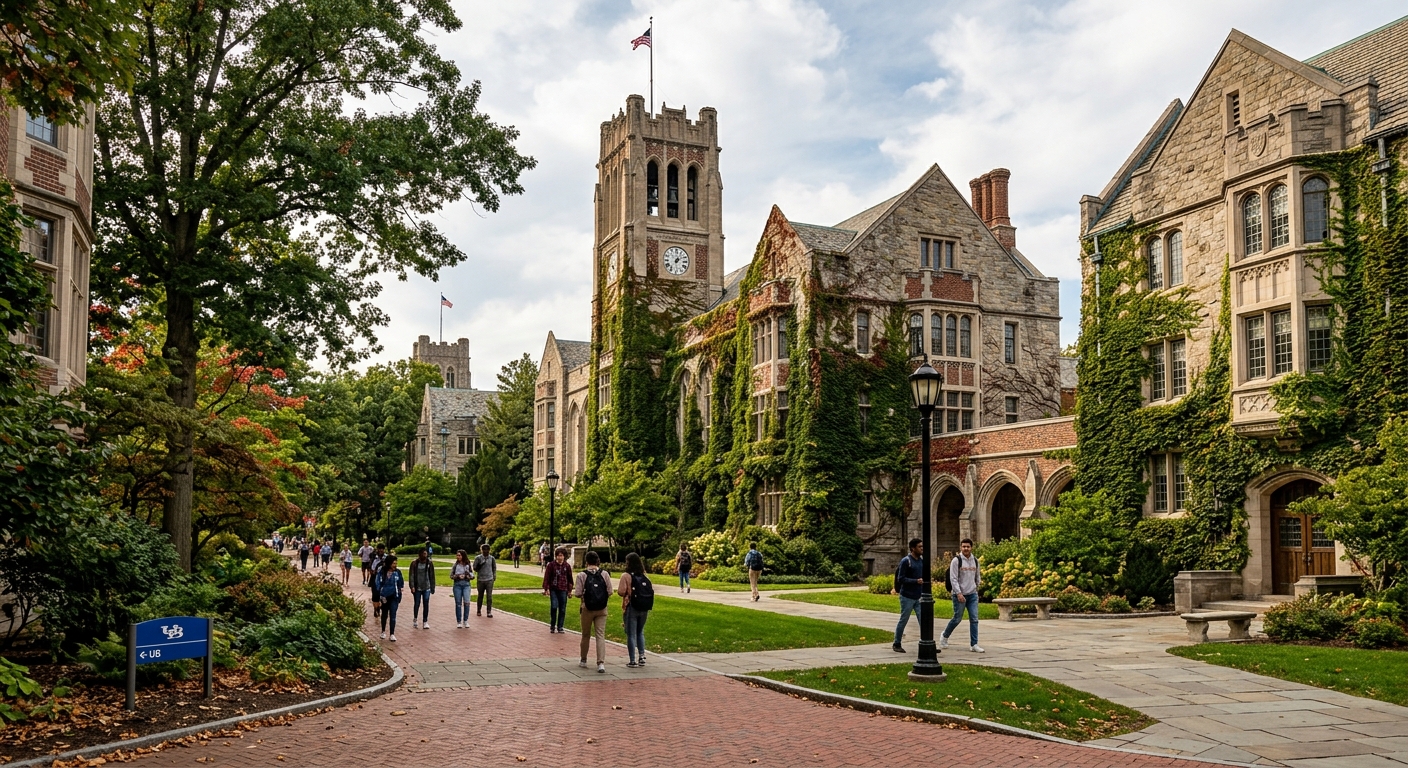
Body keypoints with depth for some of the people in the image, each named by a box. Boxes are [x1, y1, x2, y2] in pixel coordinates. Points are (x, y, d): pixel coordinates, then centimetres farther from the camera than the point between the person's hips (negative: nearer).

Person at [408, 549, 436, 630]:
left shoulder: (429, 563, 1)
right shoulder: (414, 563, -4)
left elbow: (432, 576, 5)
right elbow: (412, 575, -5)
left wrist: (432, 587, 3)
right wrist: (412, 586, -14)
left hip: (426, 588, 1)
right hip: (417, 588, -1)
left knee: (426, 604, 0)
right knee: (417, 604, 6)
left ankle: (425, 621, 8)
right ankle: (415, 619, 29)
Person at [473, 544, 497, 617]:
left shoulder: (492, 558, 3)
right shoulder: (478, 558, -3)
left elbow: (494, 568, 14)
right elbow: (475, 568, -3)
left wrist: (494, 576, 8)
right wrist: (480, 565, -19)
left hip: (489, 580, 0)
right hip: (480, 580, 0)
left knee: (489, 596, -6)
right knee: (480, 596, 12)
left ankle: (489, 612, -3)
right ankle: (478, 610, 26)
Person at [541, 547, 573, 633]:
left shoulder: (567, 566, 4)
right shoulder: (551, 565, -2)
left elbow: (570, 579, 12)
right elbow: (547, 577, -1)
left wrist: (570, 590, 13)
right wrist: (545, 588, -5)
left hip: (563, 590, 2)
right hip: (553, 589, -2)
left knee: (562, 609, 3)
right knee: (554, 607, -12)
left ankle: (560, 627, 15)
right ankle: (552, 626, 6)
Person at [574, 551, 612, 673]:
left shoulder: (581, 575, -9)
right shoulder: (604, 574, -3)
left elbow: (578, 594, -11)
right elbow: (610, 592, -2)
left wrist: (573, 592, 11)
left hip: (587, 609, -1)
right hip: (602, 609, 1)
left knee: (586, 635, 15)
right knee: (600, 636, 1)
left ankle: (583, 661, 29)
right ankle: (601, 663, -11)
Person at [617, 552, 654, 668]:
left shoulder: (626, 576, -10)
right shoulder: (645, 576, 5)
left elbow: (621, 591, -16)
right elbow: (652, 590, 2)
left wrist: (627, 593, 4)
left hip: (631, 608, -5)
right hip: (644, 609, 5)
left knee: (631, 634, 2)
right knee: (640, 632, 20)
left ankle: (633, 661, 2)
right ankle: (642, 656, 12)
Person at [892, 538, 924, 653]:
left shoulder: (922, 560, 8)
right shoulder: (905, 561, -12)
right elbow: (901, 579, -16)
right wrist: (916, 581, -25)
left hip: (919, 597, 6)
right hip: (907, 597, -6)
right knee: (903, 621, 5)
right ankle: (896, 645, 19)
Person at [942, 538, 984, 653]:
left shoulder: (975, 561, 8)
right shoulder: (957, 561, -8)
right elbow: (953, 579, -12)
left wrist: (978, 581, 6)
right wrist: (958, 593, -17)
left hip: (972, 594, 5)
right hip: (959, 594, -5)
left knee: (974, 619, -1)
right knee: (957, 619, 3)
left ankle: (974, 645, 3)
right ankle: (945, 636, 26)